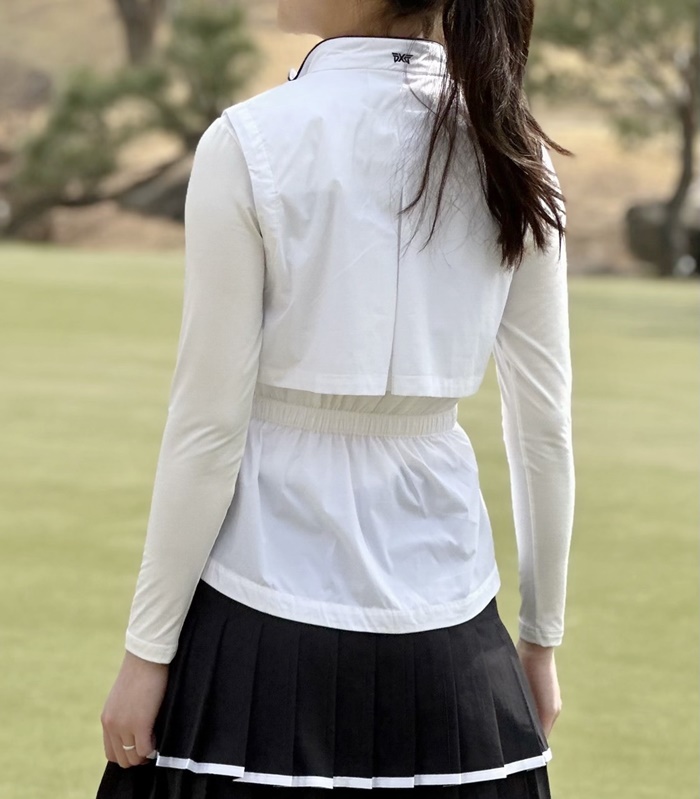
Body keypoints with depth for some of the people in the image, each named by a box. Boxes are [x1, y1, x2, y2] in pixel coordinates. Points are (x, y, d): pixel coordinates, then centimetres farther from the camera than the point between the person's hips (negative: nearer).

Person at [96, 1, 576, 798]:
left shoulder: (251, 143, -11)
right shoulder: (512, 150, 0)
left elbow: (208, 427, -10)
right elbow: (545, 423, 5)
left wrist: (147, 647, -2)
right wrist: (541, 637, 15)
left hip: (274, 607, -3)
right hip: (446, 625, 4)